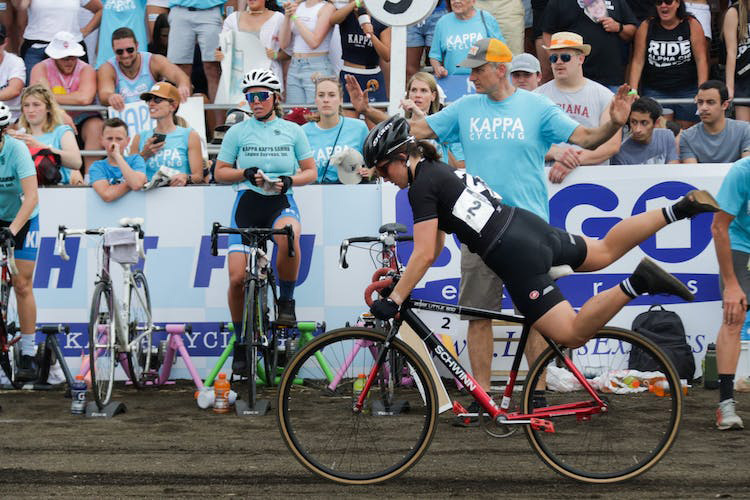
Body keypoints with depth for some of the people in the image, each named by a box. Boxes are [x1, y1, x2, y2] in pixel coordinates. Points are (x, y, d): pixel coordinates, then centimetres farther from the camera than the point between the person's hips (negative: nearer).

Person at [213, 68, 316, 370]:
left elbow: (310, 172, 11)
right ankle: (241, 342, 11)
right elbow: (220, 172, 8)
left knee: (287, 235, -38)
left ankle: (286, 301, -15)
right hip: (247, 203, 1)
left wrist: (288, 180, -10)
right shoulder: (237, 132, 7)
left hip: (281, 203, -1)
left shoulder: (292, 131, 8)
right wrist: (246, 173, -11)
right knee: (237, 278, -10)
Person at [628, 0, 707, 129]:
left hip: (686, 90, 0)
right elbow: (638, 61, -2)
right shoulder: (646, 27, 1)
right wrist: (633, 91, -12)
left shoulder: (691, 25, -2)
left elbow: (701, 59, -6)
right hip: (654, 91, 0)